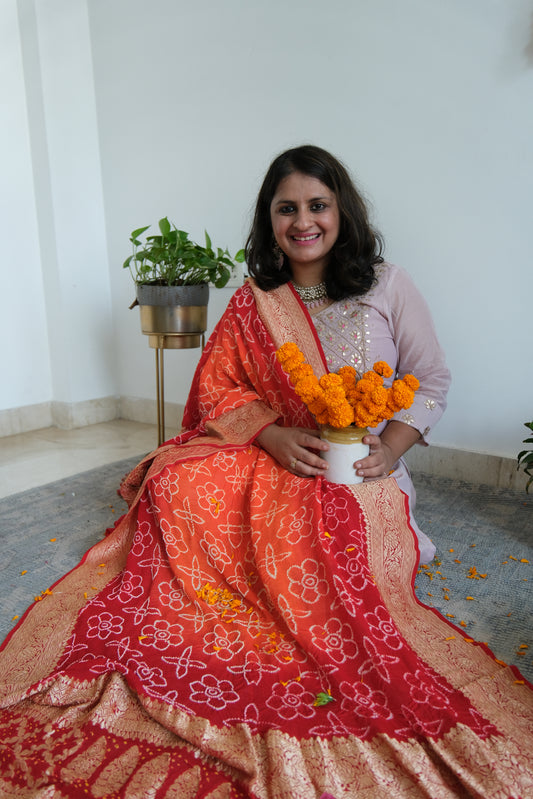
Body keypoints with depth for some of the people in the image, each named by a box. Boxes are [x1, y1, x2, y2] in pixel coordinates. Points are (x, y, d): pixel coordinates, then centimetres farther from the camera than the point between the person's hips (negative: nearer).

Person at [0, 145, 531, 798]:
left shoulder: (387, 286, 2)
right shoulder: (254, 302, 6)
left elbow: (431, 381, 4)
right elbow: (217, 389, 4)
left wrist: (390, 449, -12)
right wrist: (273, 434, -14)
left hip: (357, 472, -2)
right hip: (268, 458, 3)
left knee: (314, 544, -31)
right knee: (174, 485, -21)